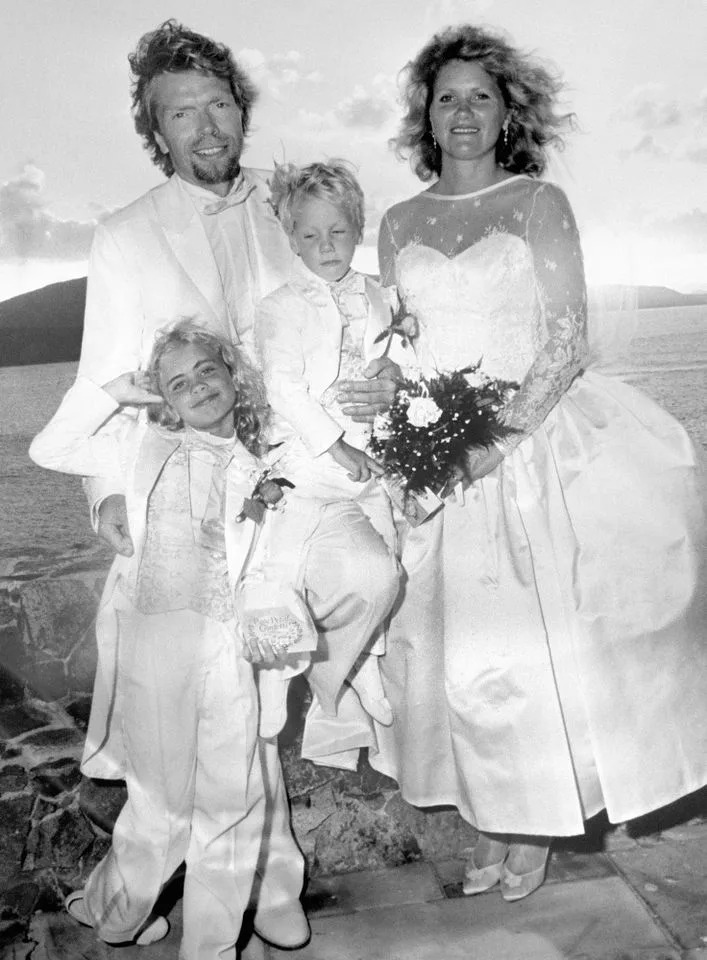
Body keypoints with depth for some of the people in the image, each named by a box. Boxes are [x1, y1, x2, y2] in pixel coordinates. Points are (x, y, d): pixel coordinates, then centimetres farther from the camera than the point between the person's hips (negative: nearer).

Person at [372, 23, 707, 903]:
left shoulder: (538, 203, 2)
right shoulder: (399, 223, 12)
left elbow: (568, 341, -6)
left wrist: (503, 433, -17)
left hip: (530, 442, -3)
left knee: (531, 636, -1)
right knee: (450, 642, 4)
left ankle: (534, 830, 21)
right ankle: (491, 824, 23)